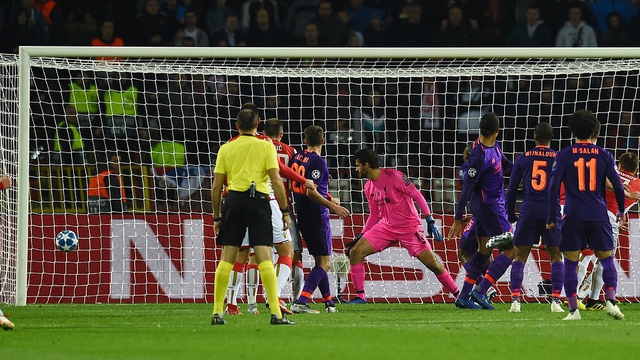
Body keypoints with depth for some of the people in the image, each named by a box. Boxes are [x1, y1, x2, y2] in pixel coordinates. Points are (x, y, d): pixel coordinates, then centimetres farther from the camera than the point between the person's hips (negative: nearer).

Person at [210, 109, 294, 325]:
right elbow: (276, 181, -2)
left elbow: (216, 186, 11)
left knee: (227, 258, 5)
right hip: (258, 200, -2)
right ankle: (276, 313, -12)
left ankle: (217, 313, 4)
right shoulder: (266, 147, 6)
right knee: (264, 257, -6)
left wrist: (216, 216, 18)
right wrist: (285, 211, 2)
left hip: (233, 200, 2)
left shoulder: (226, 149, 13)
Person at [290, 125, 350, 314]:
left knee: (320, 261, 18)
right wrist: (334, 207, -17)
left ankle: (329, 302, 23)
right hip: (317, 216, -8)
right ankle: (301, 302, -19)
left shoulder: (297, 158, 7)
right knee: (324, 263, -5)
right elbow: (311, 192, -21)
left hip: (303, 217, 8)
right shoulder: (318, 162, -15)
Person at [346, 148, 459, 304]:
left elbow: (417, 196, -12)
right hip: (386, 226, 6)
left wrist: (430, 221, -17)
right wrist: (361, 236, 13)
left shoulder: (393, 176, -14)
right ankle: (360, 297, -3)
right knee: (355, 252, -9)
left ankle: (458, 296, -1)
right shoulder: (368, 188, 7)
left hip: (409, 226, -6)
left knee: (432, 263, -14)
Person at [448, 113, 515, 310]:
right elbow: (467, 188, -23)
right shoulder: (480, 156, -26)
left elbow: (503, 160, 24)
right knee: (510, 251, -7)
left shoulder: (493, 146, 2)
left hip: (482, 205, 10)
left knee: (484, 250, 16)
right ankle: (480, 292, -10)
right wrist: (458, 218, -19)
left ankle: (463, 296, 19)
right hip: (490, 206, -10)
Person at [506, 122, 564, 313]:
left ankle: (515, 299, -5)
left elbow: (511, 190, 9)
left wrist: (510, 215, 18)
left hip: (528, 211, 1)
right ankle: (556, 300, -4)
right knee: (556, 256, 7)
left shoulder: (523, 159, 8)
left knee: (521, 256, 6)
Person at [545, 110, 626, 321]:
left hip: (573, 216, -1)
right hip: (598, 216, 1)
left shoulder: (564, 155, 2)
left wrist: (551, 217, 0)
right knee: (607, 259, 11)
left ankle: (573, 309, -2)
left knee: (570, 263, 4)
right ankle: (611, 301, -7)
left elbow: (554, 186, -5)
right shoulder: (604, 155, 5)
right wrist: (621, 210, 21)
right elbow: (618, 186, 5)